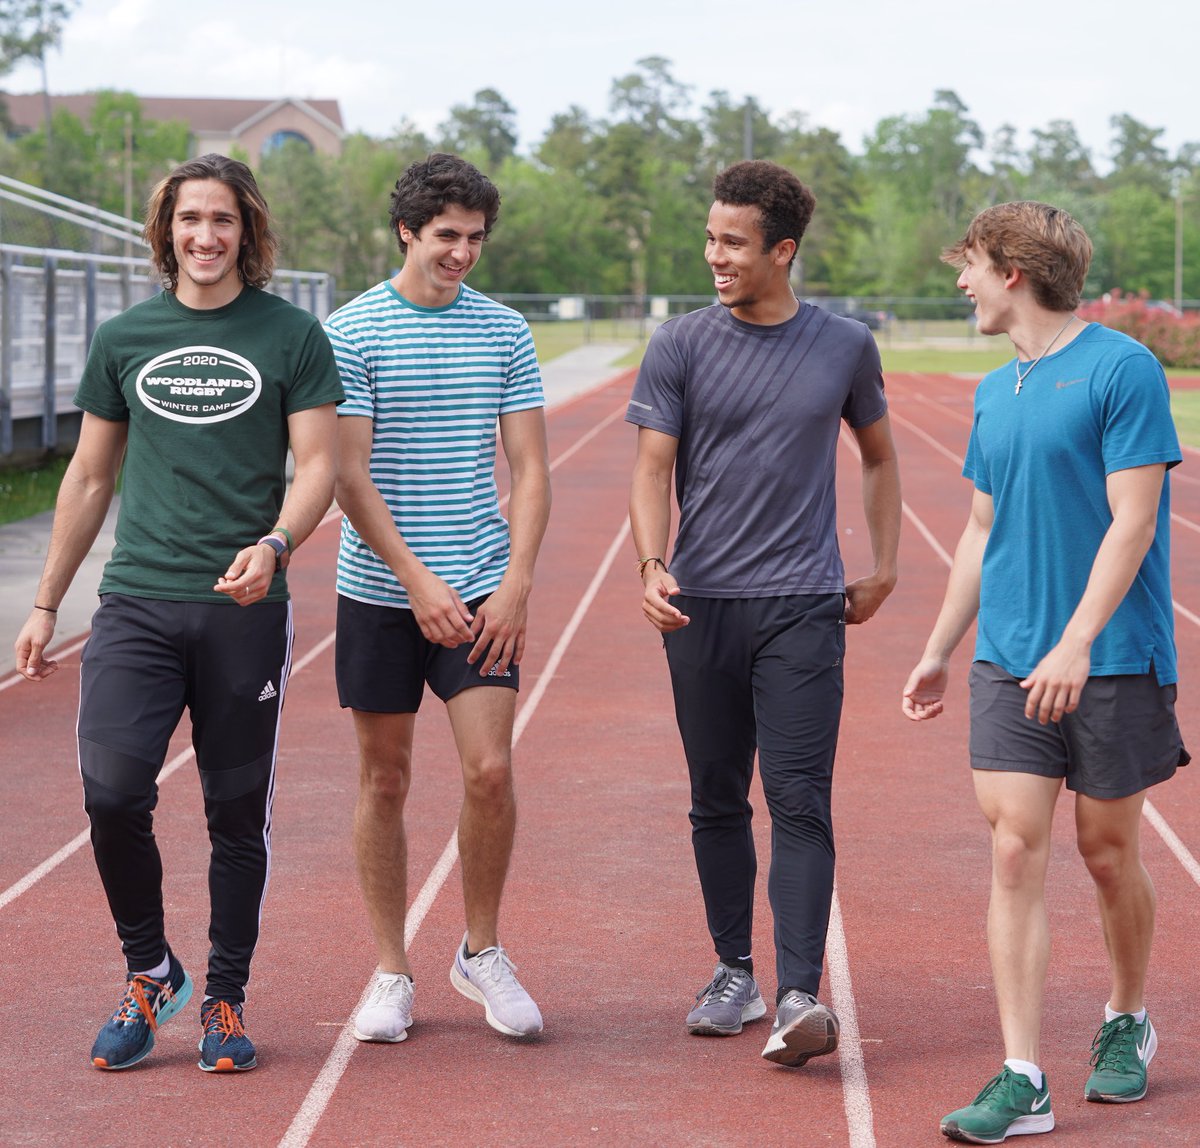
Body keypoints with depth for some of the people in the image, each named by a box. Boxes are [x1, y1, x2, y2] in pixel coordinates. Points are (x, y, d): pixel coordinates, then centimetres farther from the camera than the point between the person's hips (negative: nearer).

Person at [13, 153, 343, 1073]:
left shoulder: (291, 335, 3)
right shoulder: (125, 338, 10)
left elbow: (317, 466, -1)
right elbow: (90, 478, 16)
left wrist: (274, 544, -21)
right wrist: (45, 604, 15)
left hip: (246, 610, -1)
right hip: (137, 603, 2)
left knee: (237, 813, 4)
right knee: (112, 790, -12)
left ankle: (225, 1002, 18)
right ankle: (150, 973, 9)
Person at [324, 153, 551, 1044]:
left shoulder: (506, 332, 6)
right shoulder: (352, 332, -3)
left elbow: (530, 468, 6)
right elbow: (349, 473, -7)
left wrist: (516, 584, -6)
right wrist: (418, 581, -14)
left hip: (483, 592, 1)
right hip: (380, 592, -1)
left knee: (490, 769, -8)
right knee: (384, 781, 5)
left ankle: (482, 952, 12)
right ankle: (392, 972, 16)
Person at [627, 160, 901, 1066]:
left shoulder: (846, 347, 6)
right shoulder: (682, 346, 2)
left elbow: (879, 457, 20)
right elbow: (654, 469, 0)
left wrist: (884, 568, 14)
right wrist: (652, 564, -17)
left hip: (804, 606, -1)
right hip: (702, 606, 1)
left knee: (799, 800, -9)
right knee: (718, 802, 8)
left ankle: (802, 998, -12)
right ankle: (735, 975, 20)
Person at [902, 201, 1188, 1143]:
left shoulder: (1123, 370, -9)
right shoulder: (996, 392, 12)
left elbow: (1132, 519, -14)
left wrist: (1077, 643, -22)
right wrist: (940, 652, 19)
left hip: (1114, 664, -5)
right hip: (1008, 663, 5)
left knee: (1109, 852, 8)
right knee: (1016, 853, -4)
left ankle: (1128, 1025, 32)